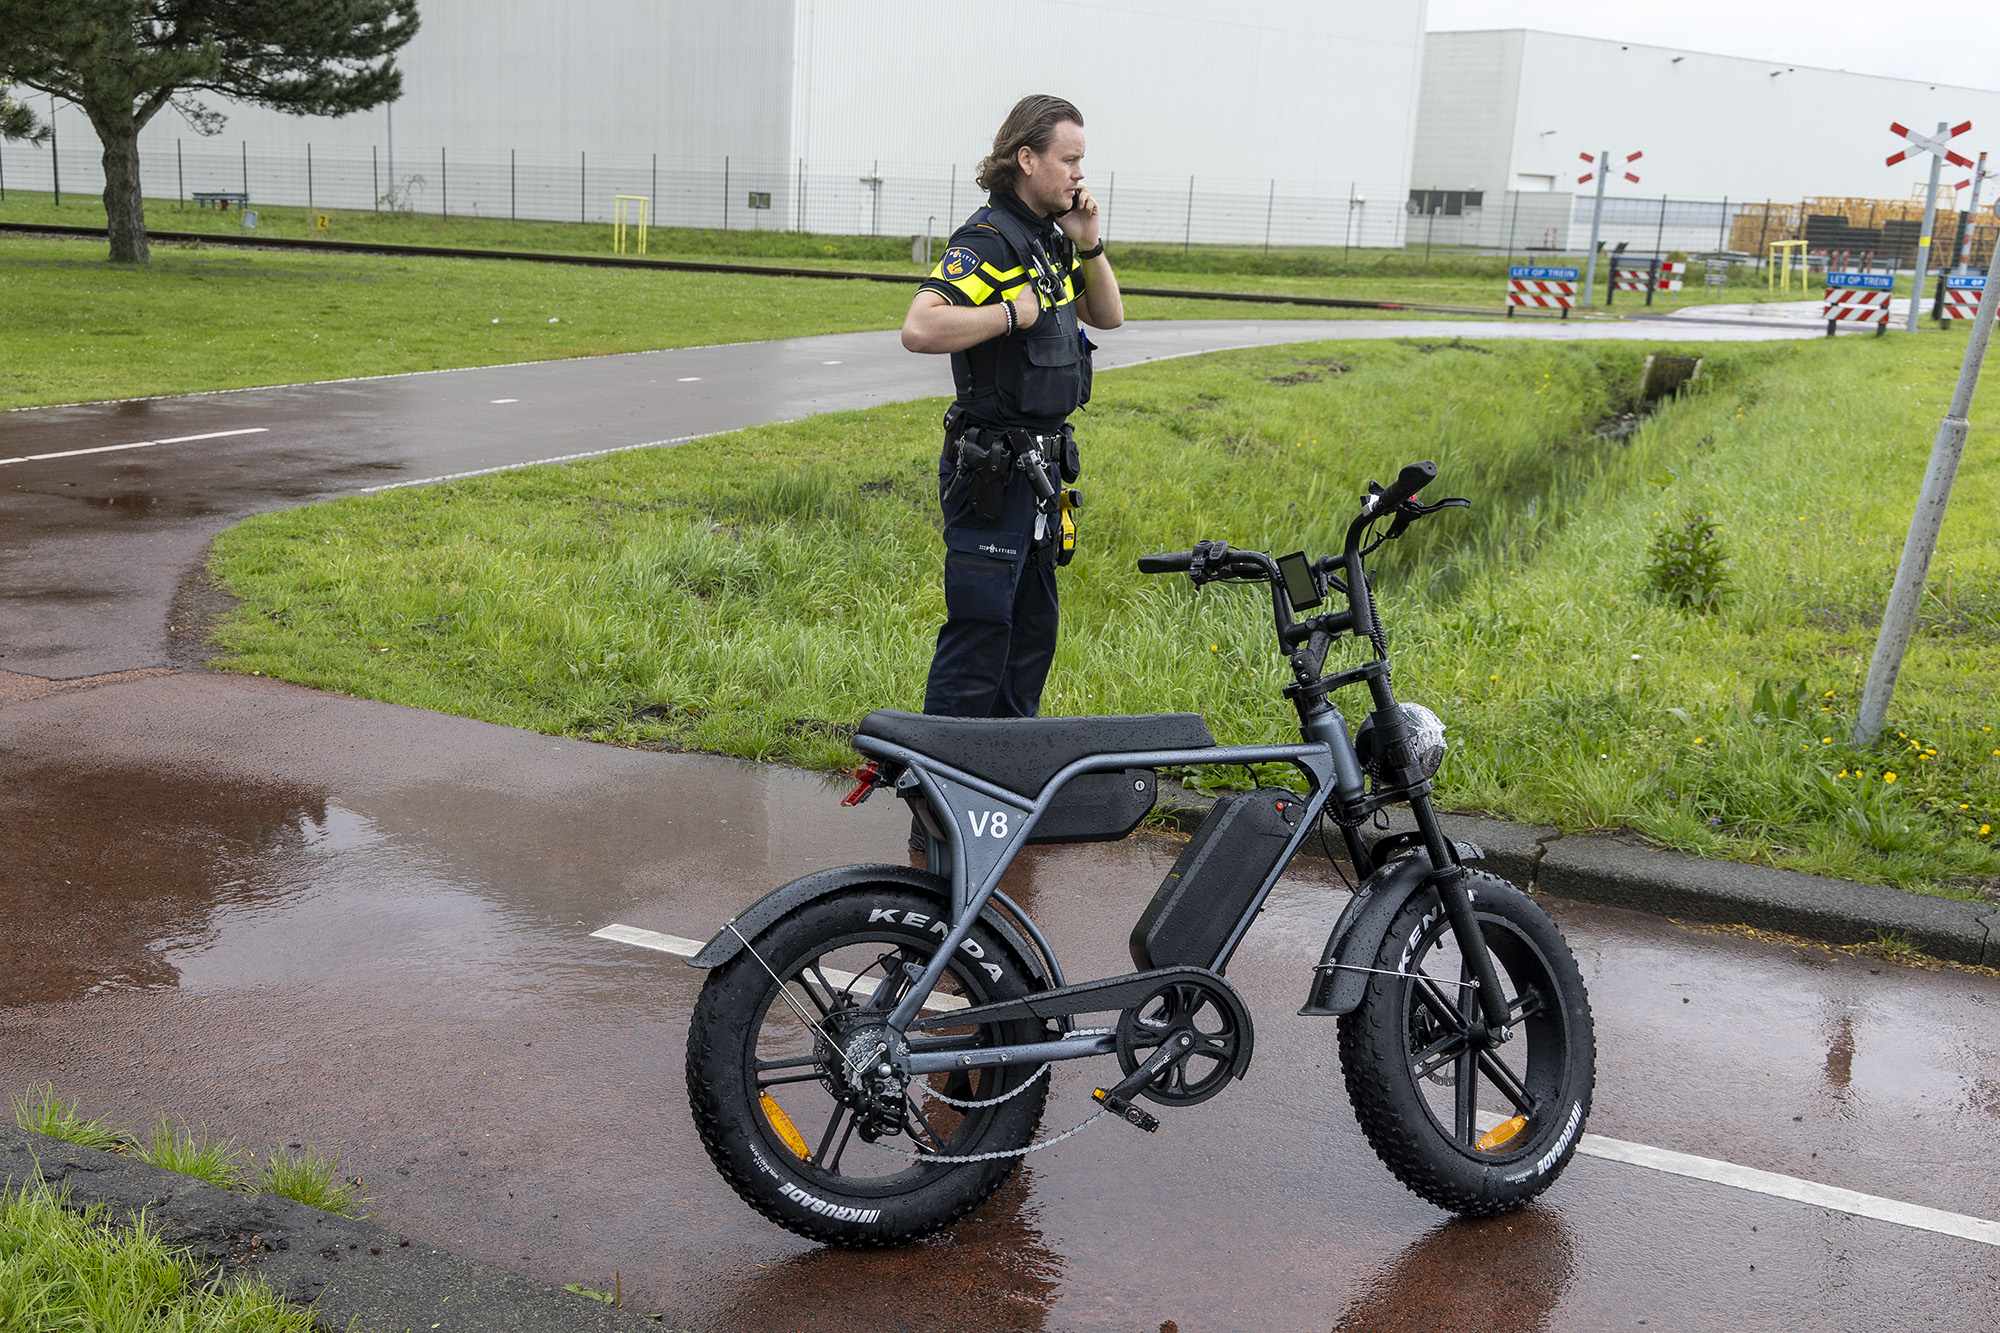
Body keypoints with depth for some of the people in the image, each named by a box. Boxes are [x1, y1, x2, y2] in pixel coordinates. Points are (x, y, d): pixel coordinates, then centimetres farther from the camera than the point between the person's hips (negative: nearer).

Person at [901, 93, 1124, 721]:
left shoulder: (1050, 239, 12)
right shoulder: (990, 240, -17)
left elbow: (1108, 315, 21)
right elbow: (920, 327, -31)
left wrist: (1088, 243, 6)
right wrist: (1014, 313, -22)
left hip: (1040, 467, 10)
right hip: (992, 472, -10)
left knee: (1033, 626, 17)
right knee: (980, 629, -7)